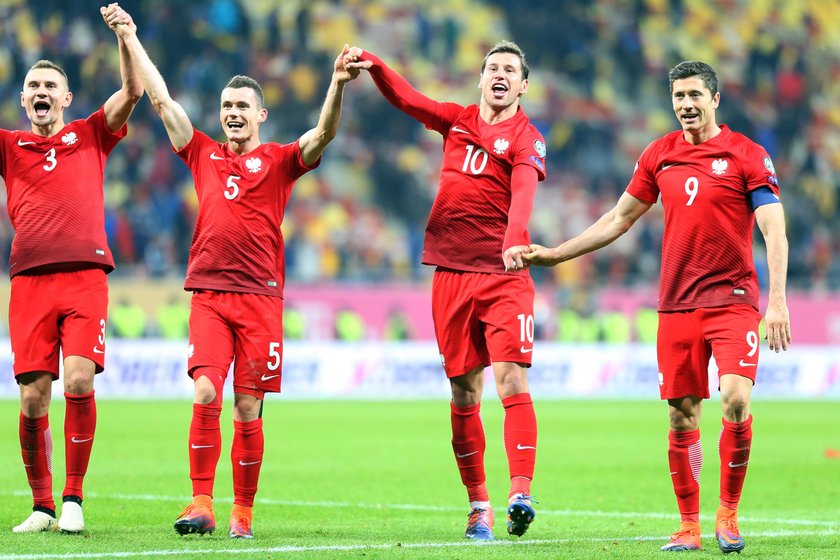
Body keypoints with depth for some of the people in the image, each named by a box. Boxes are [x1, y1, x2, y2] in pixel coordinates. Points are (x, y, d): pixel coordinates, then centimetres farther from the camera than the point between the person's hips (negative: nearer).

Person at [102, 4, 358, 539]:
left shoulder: (280, 160, 7)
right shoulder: (203, 154, 13)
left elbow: (324, 134, -10)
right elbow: (161, 99, 15)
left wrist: (338, 87, -27)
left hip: (261, 297, -1)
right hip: (208, 294, 1)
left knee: (248, 410, 0)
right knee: (205, 394, -14)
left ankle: (243, 513, 8)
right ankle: (201, 504, -12)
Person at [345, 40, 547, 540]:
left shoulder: (526, 138, -3)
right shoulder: (457, 120, 14)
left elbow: (524, 190, -20)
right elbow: (406, 97, 15)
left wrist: (515, 239, -38)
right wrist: (373, 66, -5)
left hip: (504, 275, -5)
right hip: (452, 273, 5)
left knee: (512, 381, -17)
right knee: (464, 394, 6)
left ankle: (521, 493, -25)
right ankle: (478, 505, 13)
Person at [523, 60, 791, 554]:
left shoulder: (747, 155, -3)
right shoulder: (659, 156, 10)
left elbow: (774, 231, -7)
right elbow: (619, 219, 19)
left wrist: (778, 300, -17)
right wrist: (555, 254, 17)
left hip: (733, 299, -4)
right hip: (677, 304, 4)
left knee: (736, 400, -18)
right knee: (682, 416, 2)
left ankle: (729, 513, -2)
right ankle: (689, 526, 11)